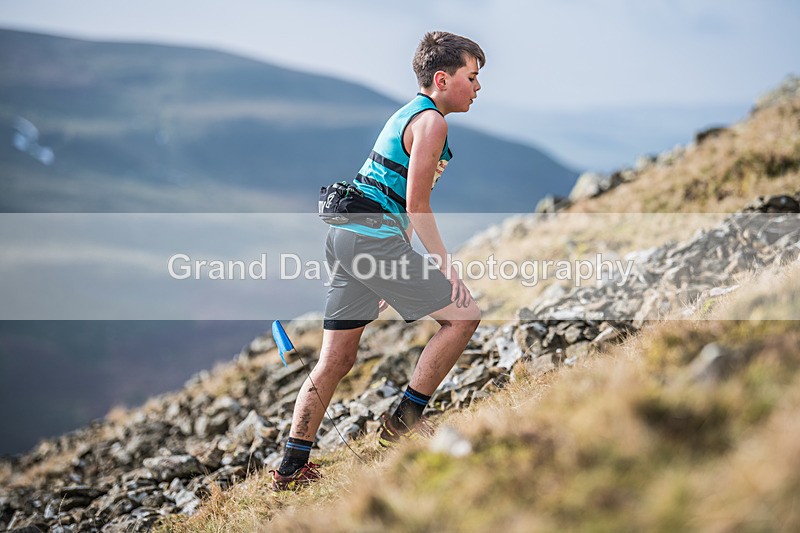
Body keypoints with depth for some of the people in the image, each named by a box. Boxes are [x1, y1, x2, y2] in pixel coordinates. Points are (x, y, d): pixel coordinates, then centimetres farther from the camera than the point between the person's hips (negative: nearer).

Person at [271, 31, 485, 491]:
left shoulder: (408, 113, 23)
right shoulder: (431, 121, -8)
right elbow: (417, 206, -13)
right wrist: (444, 263, -7)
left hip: (346, 234, 10)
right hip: (373, 239, -10)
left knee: (337, 360, 10)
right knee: (463, 313, -2)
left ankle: (291, 468, 11)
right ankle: (406, 419, 1)